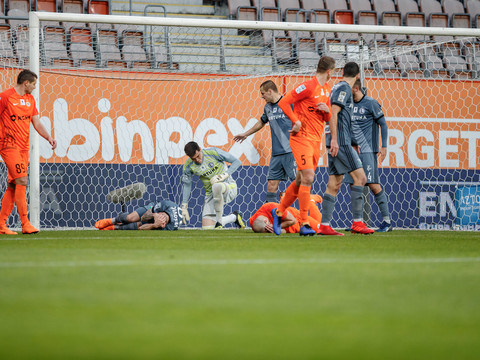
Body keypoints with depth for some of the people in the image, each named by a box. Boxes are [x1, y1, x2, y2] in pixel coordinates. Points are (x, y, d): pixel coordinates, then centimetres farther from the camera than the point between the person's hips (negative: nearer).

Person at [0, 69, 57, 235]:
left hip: (24, 146, 7)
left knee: (13, 185, 7)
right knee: (22, 180, -15)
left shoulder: (30, 99, 14)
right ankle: (25, 224, -16)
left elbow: (37, 123, 13)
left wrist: (49, 137, -3)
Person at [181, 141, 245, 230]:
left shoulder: (213, 152, -15)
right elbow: (187, 185, 10)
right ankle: (234, 217, 21)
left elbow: (237, 162, -10)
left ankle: (219, 223, -27)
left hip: (229, 186, -5)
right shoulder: (188, 166, -4)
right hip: (211, 195, 5)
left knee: (216, 186, -42)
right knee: (206, 228, -7)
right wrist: (184, 207, 9)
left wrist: (224, 175, -21)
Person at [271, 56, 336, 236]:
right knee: (307, 178, -15)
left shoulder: (327, 89, 15)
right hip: (301, 138, -8)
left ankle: (279, 211, 27)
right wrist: (296, 121, -17)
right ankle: (304, 224, -13)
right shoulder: (308, 86, -12)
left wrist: (327, 110, -2)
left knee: (300, 181, 11)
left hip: (316, 140, 8)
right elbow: (283, 102, -12)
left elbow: (327, 119, 20)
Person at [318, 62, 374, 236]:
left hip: (336, 143, 10)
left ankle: (324, 225, 3)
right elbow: (333, 113, -17)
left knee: (334, 183, 6)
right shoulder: (344, 88, -7)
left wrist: (353, 142, 33)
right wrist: (334, 139, -23)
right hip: (340, 141, -10)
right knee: (360, 177, -9)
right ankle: (357, 222, -12)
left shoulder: (338, 87, 21)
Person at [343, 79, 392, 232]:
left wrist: (384, 146, -9)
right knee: (353, 185, 3)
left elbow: (383, 125, -4)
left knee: (373, 185, -12)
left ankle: (387, 221, -8)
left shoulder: (371, 103, -6)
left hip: (368, 151, -7)